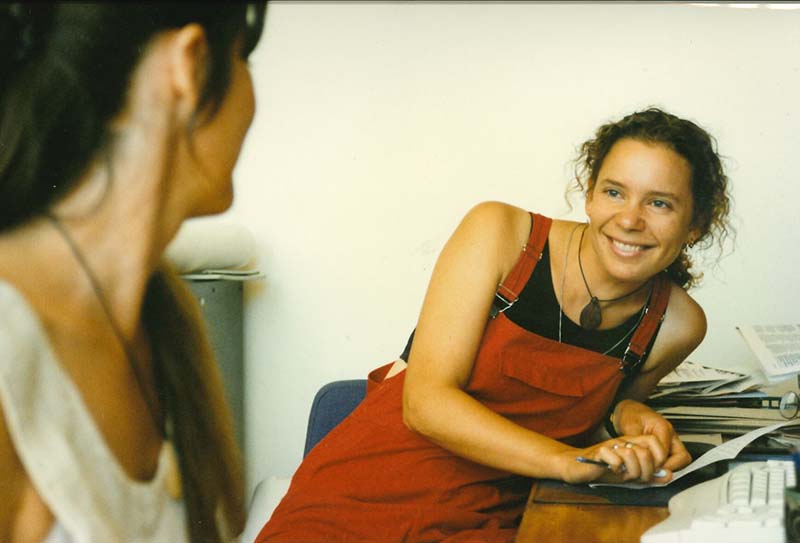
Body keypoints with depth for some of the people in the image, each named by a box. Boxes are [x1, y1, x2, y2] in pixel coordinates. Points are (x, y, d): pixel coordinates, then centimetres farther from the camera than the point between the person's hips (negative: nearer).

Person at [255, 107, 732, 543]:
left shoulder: (678, 326, 0)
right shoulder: (500, 233, -7)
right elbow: (426, 400, -15)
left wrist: (626, 413, -3)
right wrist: (568, 461, -26)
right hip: (366, 497, -2)